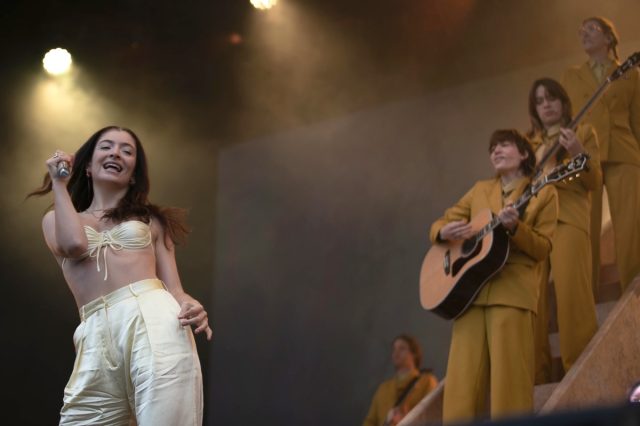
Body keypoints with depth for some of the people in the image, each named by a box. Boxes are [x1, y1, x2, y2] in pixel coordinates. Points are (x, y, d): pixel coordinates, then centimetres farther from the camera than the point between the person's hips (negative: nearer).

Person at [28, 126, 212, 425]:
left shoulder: (150, 219, 23)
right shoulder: (56, 219, 23)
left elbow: (173, 288, 14)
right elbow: (74, 244, -1)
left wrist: (190, 307, -10)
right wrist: (59, 182, 14)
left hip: (153, 322, -1)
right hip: (97, 339, 1)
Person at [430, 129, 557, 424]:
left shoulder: (543, 193, 8)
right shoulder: (479, 190, 21)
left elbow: (542, 248, 1)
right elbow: (439, 224, 20)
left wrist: (514, 227, -17)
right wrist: (444, 232, -3)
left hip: (512, 290, -4)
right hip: (470, 290, 4)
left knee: (507, 379, -10)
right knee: (463, 382, -2)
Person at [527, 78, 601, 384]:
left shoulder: (583, 132, 15)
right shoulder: (529, 141, 25)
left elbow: (594, 182, 5)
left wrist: (579, 153, -11)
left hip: (568, 217, -3)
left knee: (570, 290, -17)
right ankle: (537, 373, -8)